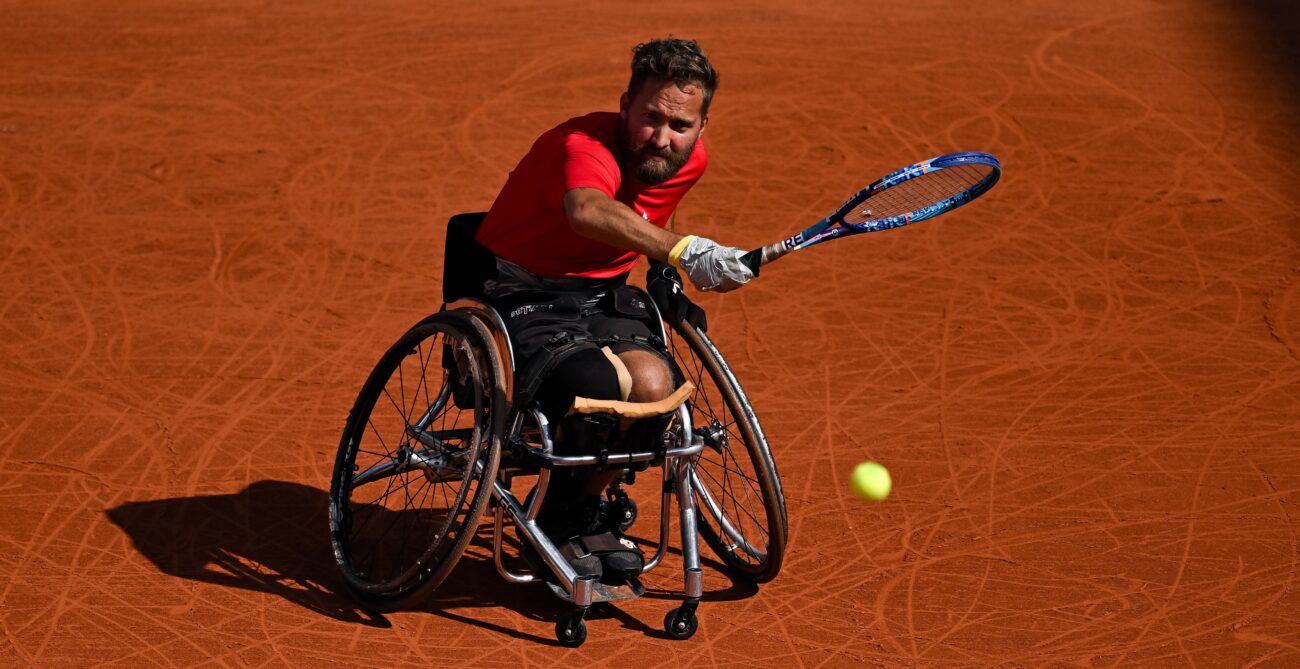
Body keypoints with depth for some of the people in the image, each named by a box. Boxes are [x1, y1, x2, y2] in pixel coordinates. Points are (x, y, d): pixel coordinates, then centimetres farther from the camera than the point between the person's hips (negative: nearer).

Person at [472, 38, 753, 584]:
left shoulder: (690, 160, 1)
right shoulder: (584, 147, -24)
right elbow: (588, 211, -50)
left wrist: (663, 275, 9)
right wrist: (681, 250, -61)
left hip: (602, 294, 6)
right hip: (522, 297, -6)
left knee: (654, 384, -25)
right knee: (605, 384, -33)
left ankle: (586, 512, 2)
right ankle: (559, 528, -6)